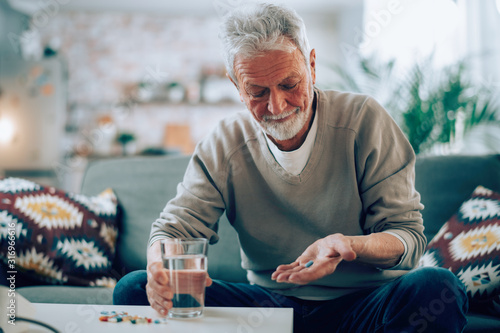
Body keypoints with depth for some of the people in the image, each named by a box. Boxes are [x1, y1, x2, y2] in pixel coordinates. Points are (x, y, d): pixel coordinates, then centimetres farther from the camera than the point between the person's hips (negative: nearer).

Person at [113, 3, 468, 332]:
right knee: (134, 288, -15)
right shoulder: (222, 148, -1)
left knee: (438, 287, -34)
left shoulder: (364, 121, -7)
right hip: (270, 303, 2)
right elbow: (175, 227, -2)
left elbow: (409, 236, -7)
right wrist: (161, 264, -29)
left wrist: (347, 246, -30)